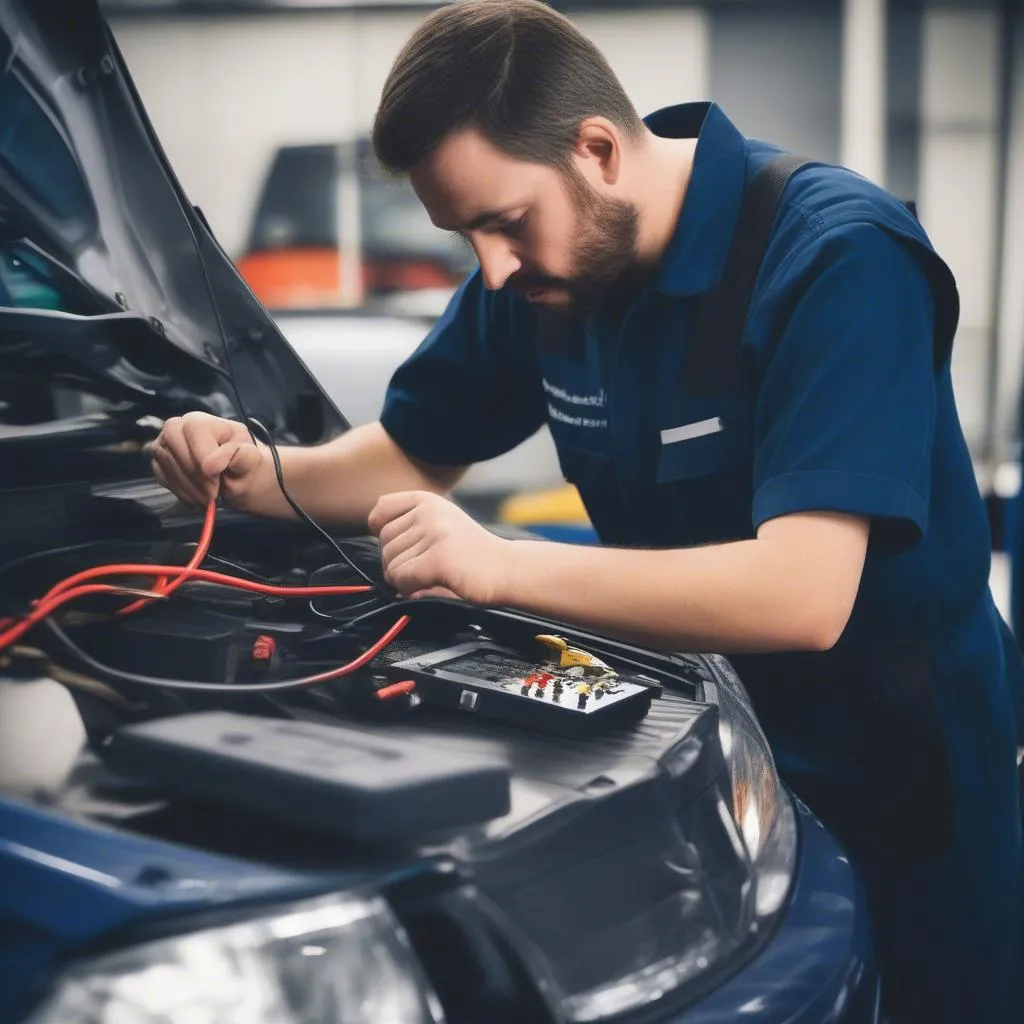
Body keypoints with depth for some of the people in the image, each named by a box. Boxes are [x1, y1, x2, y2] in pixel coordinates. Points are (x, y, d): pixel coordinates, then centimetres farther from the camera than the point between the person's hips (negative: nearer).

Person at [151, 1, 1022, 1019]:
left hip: (904, 781, -5)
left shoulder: (837, 255, -26)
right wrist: (255, 473, -11)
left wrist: (499, 566, -34)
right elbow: (413, 455, 8)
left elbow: (802, 596, -35)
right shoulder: (539, 266, -5)